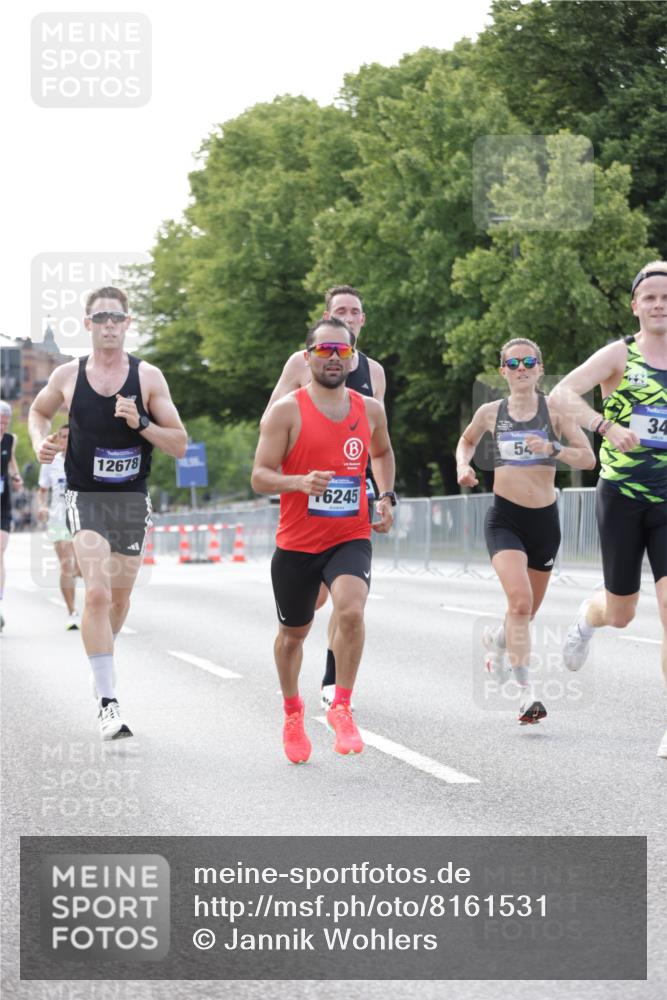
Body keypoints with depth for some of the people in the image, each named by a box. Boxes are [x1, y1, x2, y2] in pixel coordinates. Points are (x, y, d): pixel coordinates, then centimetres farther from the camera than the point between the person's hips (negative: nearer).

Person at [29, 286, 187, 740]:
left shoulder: (148, 377, -2)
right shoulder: (68, 376, 1)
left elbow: (180, 444, -2)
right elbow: (39, 411, 21)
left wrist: (141, 423, -18)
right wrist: (41, 443, 1)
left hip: (132, 499, 2)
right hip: (85, 497, -2)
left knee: (120, 597, 13)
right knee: (97, 592, -17)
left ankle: (102, 654, 44)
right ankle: (108, 703, -19)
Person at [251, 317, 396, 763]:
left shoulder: (370, 410, 4)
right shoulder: (287, 411, -8)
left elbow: (382, 452, 26)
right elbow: (260, 476, -11)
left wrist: (386, 496, 12)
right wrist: (301, 482, -28)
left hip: (351, 538, 1)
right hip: (297, 543, -1)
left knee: (352, 610, -27)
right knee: (293, 633, 14)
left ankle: (342, 708, -11)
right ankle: (293, 712, 40)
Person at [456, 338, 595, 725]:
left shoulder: (554, 409, -3)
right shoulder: (491, 412, 3)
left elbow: (588, 458, -9)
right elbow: (467, 439, 25)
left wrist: (552, 449, -25)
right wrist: (463, 464, 5)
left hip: (544, 519, 1)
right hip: (505, 519, -1)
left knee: (527, 611, 16)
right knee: (520, 602, -23)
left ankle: (496, 639, 51)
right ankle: (527, 692, -21)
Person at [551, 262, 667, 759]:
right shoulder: (620, 354, -4)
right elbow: (562, 393, -17)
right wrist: (607, 427, -30)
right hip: (621, 497, -2)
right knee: (621, 614, 9)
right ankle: (588, 616, 48)